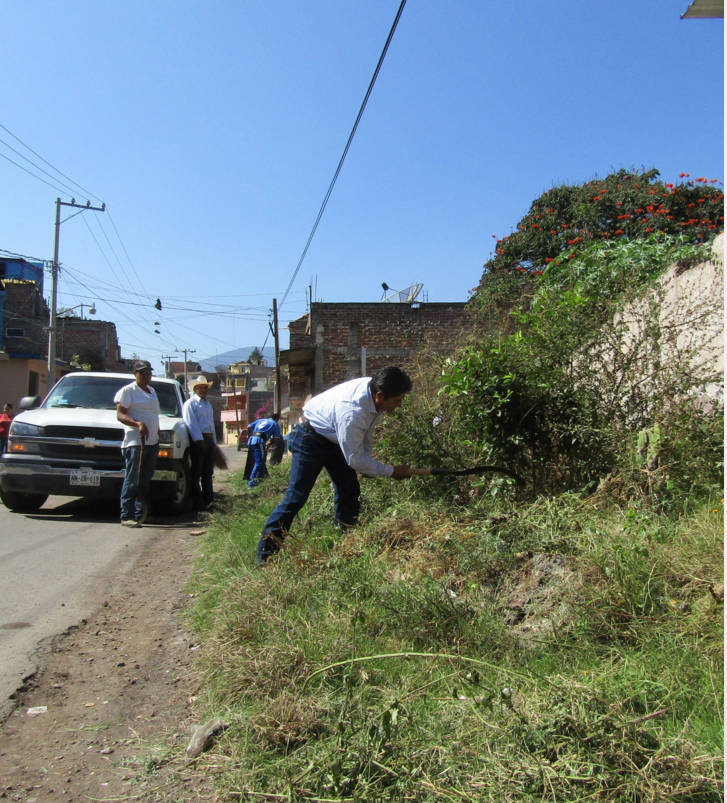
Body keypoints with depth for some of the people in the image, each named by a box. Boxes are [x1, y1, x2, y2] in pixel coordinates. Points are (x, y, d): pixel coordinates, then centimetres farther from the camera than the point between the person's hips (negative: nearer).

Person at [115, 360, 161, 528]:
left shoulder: (152, 391, 20)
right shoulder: (128, 391, -4)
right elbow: (120, 415, -10)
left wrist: (157, 430, 13)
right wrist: (138, 424, -25)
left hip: (153, 441, 8)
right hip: (135, 442, -8)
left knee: (145, 480, 10)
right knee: (132, 480, -8)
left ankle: (140, 513, 16)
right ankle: (127, 516, -5)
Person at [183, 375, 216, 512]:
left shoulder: (208, 404, 22)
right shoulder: (190, 404, -3)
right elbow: (191, 424, -12)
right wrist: (200, 441, -17)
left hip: (209, 439, 8)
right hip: (197, 440, -8)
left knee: (208, 472, 11)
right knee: (196, 473, -5)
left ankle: (208, 501, 17)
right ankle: (198, 504, -4)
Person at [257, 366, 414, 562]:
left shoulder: (374, 390, -16)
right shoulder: (352, 412, -40)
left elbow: (367, 432, 2)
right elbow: (355, 460, -29)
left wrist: (366, 462, -1)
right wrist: (391, 471, -20)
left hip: (335, 439, 9)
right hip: (310, 438, -8)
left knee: (349, 492, 7)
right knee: (296, 496, -9)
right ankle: (265, 553, 1)